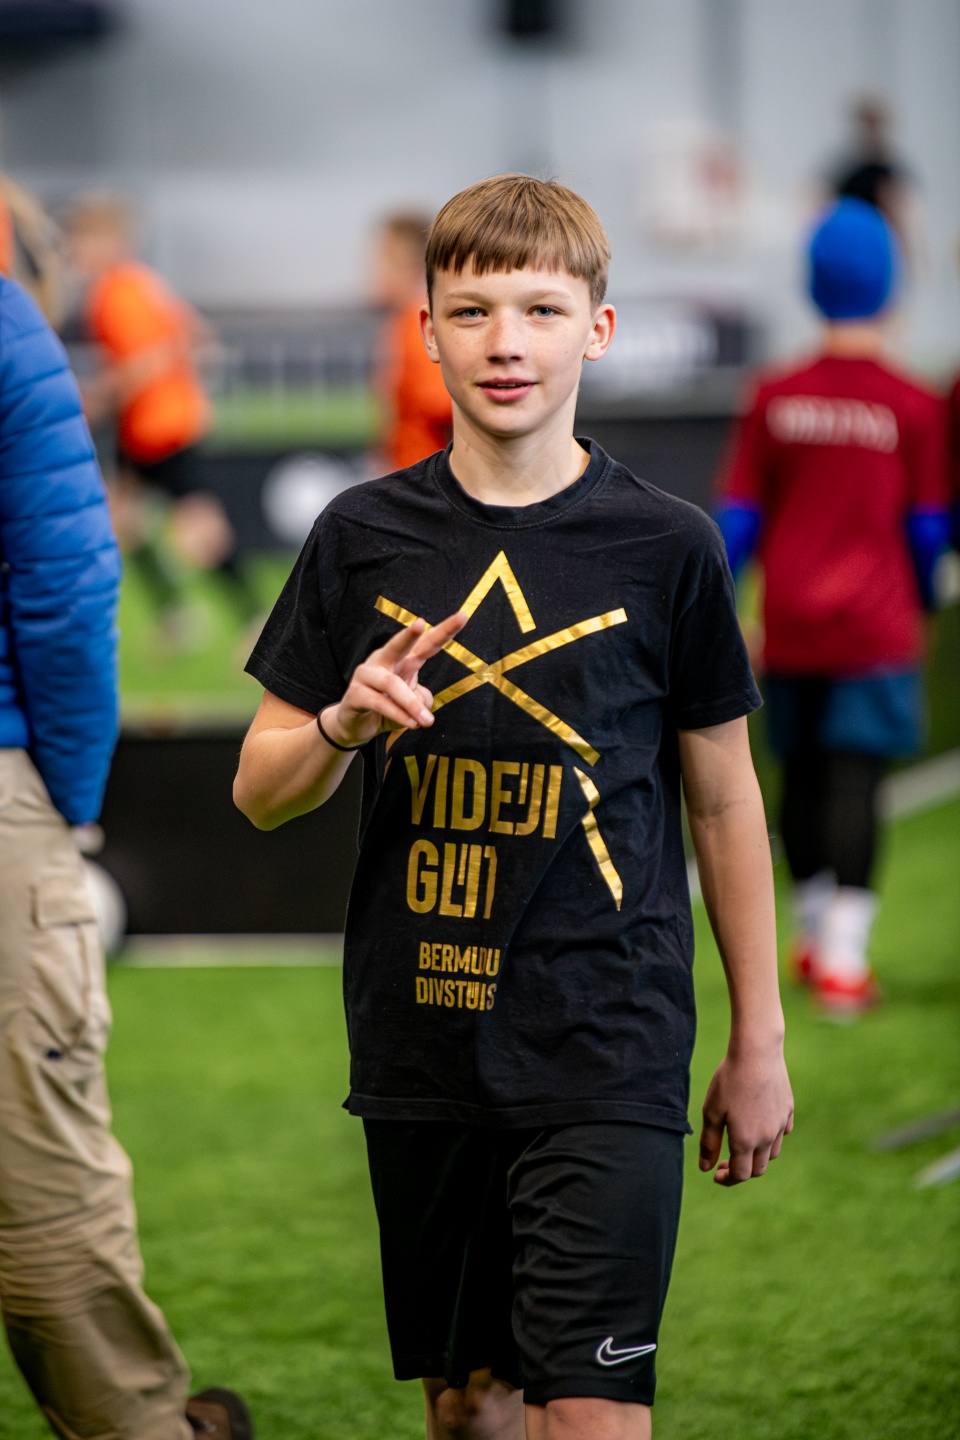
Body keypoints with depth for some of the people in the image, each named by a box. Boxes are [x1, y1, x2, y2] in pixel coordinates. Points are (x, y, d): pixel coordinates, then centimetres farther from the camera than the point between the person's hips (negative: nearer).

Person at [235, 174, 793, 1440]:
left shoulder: (664, 547, -1)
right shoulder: (366, 538, 4)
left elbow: (724, 798, 7)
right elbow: (260, 793, 9)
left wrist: (759, 1041, 8)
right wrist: (344, 726, -14)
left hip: (606, 1051, -3)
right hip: (422, 1048, 3)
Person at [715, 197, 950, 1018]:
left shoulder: (774, 398, 0)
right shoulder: (912, 407, -7)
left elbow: (739, 516, 4)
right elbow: (927, 526, 0)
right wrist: (919, 607, 16)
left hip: (791, 622, 3)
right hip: (875, 626, -3)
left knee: (803, 776, 14)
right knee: (856, 781, -5)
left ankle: (814, 936, 28)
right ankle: (844, 957, -11)